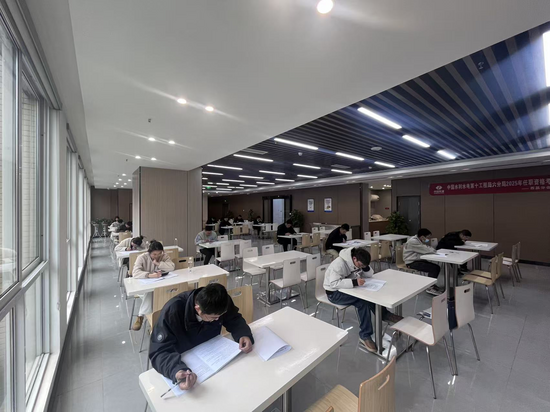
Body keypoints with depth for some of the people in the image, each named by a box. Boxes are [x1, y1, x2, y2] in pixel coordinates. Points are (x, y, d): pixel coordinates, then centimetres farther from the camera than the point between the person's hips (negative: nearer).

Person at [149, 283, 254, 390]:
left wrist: (244, 334, -32)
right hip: (182, 362, -1)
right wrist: (176, 370, -49)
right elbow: (158, 352, -30)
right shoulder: (172, 311, -31)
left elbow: (235, 320, -11)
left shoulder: (220, 302, -22)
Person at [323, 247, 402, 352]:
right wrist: (354, 282, -43)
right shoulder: (339, 264, -31)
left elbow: (370, 275, 0)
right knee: (363, 301, -25)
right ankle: (385, 315, -3)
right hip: (334, 293, -7)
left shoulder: (359, 262, -7)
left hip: (348, 288, 8)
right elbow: (334, 283, -37)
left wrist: (365, 267, -21)